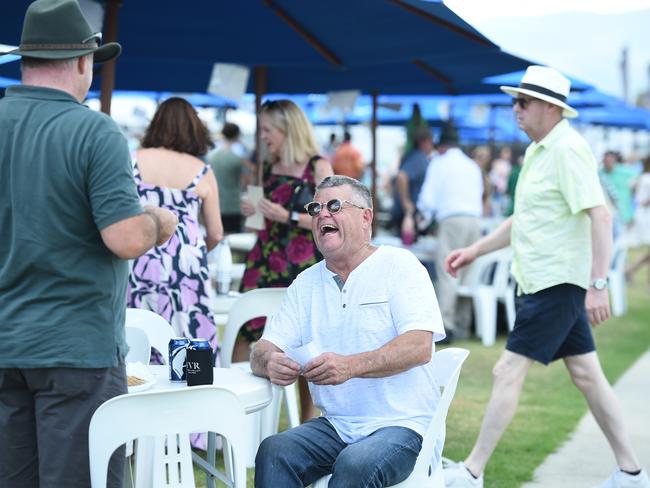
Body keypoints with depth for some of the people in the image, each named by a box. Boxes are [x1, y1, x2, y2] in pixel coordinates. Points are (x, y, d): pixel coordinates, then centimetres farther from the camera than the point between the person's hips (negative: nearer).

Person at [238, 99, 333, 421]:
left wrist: (287, 216, -17)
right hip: (264, 261, 6)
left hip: (303, 266, -6)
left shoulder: (317, 167, -4)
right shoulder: (269, 168, 14)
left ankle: (309, 422, 11)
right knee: (242, 332, -5)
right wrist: (255, 212, 6)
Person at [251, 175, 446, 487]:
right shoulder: (306, 282, 13)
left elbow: (420, 347, -15)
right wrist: (270, 363, -19)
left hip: (401, 424, -4)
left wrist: (351, 365, -30)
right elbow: (264, 351, 8)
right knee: (273, 451, -24)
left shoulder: (398, 265, -2)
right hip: (335, 425, 4)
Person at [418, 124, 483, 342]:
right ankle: (462, 325, 10)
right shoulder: (473, 166, 21)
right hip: (475, 219, 5)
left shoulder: (439, 163, 6)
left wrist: (427, 214, 24)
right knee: (467, 273, 9)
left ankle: (446, 324, -18)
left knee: (447, 273, -9)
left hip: (451, 220, -5)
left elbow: (427, 199, 2)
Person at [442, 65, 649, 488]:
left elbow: (600, 216, -23)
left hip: (558, 282, -10)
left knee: (508, 371, -8)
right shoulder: (536, 151, 15)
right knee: (586, 374, 12)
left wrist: (598, 285, -28)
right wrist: (475, 251, 21)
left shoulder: (568, 149, -16)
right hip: (542, 280, 10)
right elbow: (525, 220, 25)